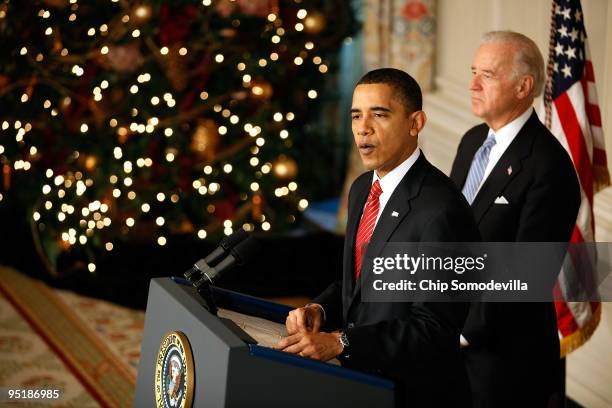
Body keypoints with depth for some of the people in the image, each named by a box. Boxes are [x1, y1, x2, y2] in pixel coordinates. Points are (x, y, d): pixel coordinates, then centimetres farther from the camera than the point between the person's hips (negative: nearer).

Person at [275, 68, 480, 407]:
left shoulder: (441, 211, -19)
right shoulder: (362, 189, 8)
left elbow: (434, 328, -20)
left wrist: (340, 342, -25)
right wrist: (320, 309, -1)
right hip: (360, 379, 7)